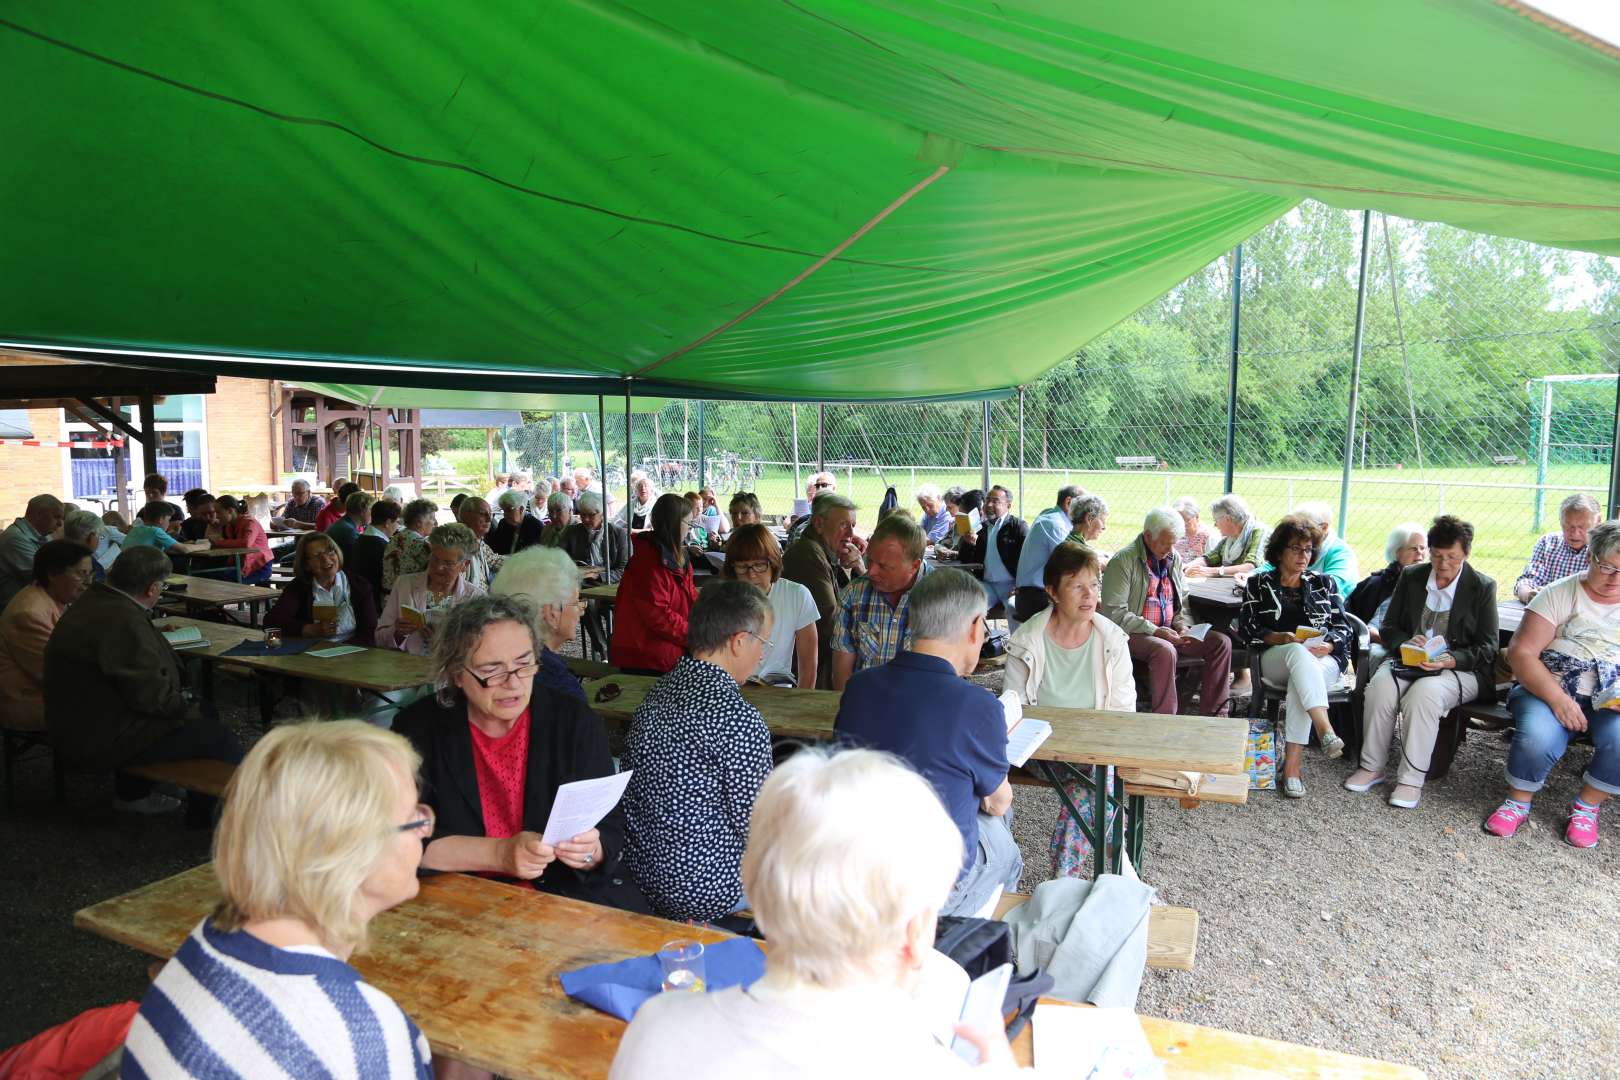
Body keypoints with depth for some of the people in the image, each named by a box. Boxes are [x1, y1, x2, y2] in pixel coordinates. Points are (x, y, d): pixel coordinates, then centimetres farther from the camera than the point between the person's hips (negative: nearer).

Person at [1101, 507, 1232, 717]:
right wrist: (1154, 631, -21)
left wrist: (1182, 625, 0)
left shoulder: (1174, 558, 11)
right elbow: (1115, 613, -17)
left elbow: (1183, 599, 21)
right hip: (1134, 635, -7)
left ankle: (1214, 714, -3)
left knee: (1221, 642, -7)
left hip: (1169, 632, 8)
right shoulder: (1123, 561, -12)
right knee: (1165, 650, -37)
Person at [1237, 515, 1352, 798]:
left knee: (1300, 677, -36)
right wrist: (1281, 638, -14)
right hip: (1275, 659, -1)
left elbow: (1343, 628, 13)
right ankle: (1325, 729, -54)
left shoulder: (1323, 583, 20)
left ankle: (1292, 764, -40)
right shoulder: (1258, 584, 15)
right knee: (1298, 652, -38)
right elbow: (1247, 629, 4)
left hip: (1324, 659, 1)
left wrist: (1327, 645, -10)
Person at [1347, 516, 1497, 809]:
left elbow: (1487, 648, -2)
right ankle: (1372, 767, -16)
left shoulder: (1483, 587, 0)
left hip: (1461, 669, -3)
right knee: (1381, 685, -30)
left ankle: (1412, 779, -25)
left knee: (1424, 693, -36)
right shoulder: (1410, 576, 8)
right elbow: (1389, 627, 11)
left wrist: (1451, 660, -21)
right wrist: (1407, 642, -13)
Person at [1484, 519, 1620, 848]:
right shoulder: (1558, 595, -1)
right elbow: (1521, 653, -7)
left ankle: (1586, 807, -2)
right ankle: (1518, 802, -2)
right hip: (1550, 690, -2)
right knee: (1537, 737, -32)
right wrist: (1557, 698, -20)